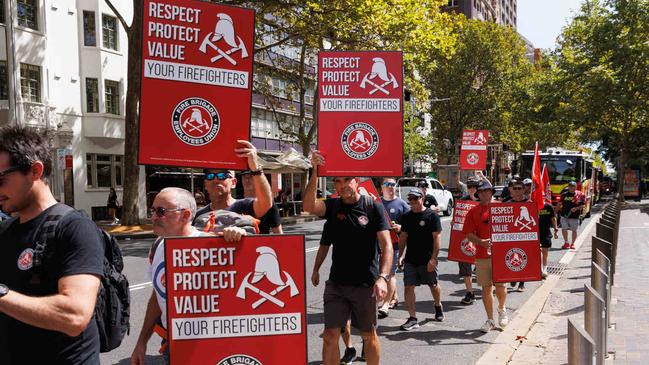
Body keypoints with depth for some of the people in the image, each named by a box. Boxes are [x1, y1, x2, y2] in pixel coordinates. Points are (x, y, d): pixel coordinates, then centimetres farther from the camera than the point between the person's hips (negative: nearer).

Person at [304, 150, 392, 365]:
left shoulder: (373, 207, -6)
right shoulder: (332, 206, 2)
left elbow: (386, 246, -12)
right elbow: (309, 206, -19)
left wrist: (383, 277, -25)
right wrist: (315, 171, -27)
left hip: (366, 283, -2)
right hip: (336, 283, 2)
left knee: (369, 335, 13)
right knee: (330, 335, 2)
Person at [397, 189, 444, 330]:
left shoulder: (432, 215, -8)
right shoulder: (406, 216, 7)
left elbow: (437, 237, -11)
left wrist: (433, 258, -16)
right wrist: (401, 255, 4)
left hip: (427, 260, -3)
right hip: (410, 259, 4)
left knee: (433, 285, 15)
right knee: (408, 287, -4)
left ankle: (438, 307, 43)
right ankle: (413, 319, 3)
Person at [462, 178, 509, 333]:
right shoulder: (473, 211, 5)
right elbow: (469, 234, 1)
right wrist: (481, 242, -16)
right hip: (481, 255, 1)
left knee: (500, 285, -2)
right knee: (486, 288, 7)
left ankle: (501, 309, 29)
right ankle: (490, 320, 19)